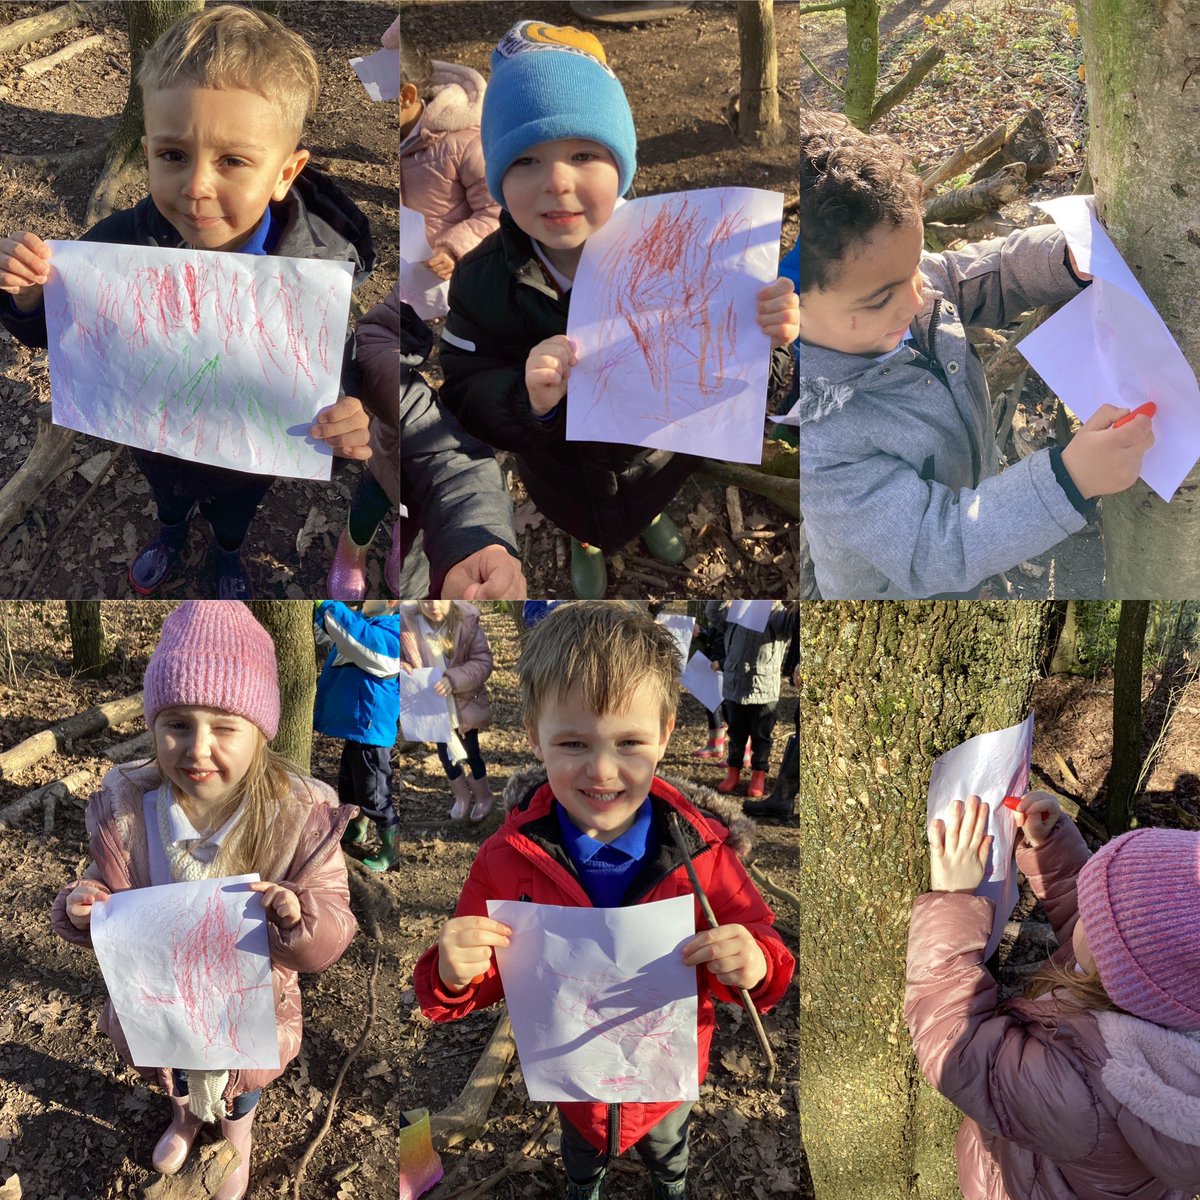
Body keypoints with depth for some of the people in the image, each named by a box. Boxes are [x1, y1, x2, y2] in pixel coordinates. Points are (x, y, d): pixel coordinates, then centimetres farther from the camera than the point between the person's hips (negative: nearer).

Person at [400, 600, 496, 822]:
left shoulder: (467, 620, -23)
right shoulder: (406, 622, -20)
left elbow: (483, 662, -20)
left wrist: (453, 679, -33)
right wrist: (400, 667, -27)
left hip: (464, 702, -2)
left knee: (471, 752, 16)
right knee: (445, 753, 21)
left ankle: (484, 796, 44)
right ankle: (461, 796, 48)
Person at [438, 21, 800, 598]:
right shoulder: (481, 280, -27)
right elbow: (464, 397, -24)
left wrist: (760, 337, -49)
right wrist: (524, 398, -47)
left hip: (657, 458, 0)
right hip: (561, 477, 0)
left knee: (650, 500, 35)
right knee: (579, 521, 34)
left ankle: (652, 516, 74)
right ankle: (584, 544, 72)